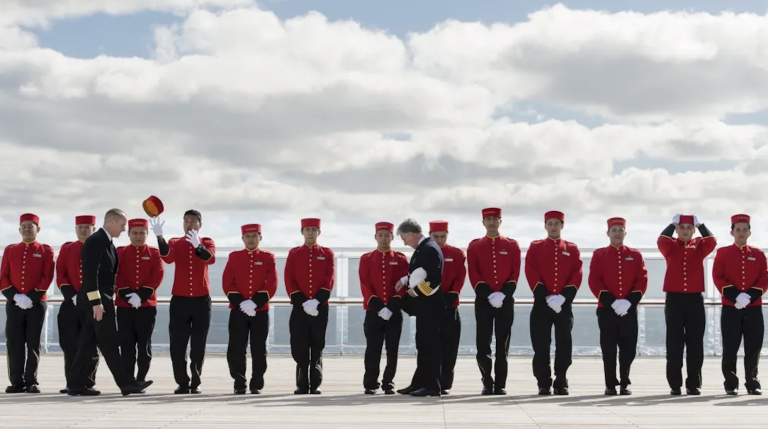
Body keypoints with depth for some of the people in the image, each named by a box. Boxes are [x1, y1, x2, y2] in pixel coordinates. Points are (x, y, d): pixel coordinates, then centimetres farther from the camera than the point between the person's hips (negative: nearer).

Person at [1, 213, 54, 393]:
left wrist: (32, 297, -13)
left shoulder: (46, 251, 4)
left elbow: (48, 277, -5)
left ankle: (31, 382, 4)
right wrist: (14, 296, -9)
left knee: (33, 343, 0)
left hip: (37, 304, -2)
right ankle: (17, 382, 4)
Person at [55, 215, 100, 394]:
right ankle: (72, 383, 8)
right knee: (70, 345, 1)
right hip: (70, 303, 2)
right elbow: (60, 275, 3)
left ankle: (88, 383, 7)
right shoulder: (66, 249, 10)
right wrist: (72, 296, -10)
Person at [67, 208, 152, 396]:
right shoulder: (95, 241, -14)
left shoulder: (106, 242, 17)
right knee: (110, 343, -6)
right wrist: (96, 302, -24)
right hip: (96, 300, -10)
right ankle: (126, 383, -5)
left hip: (101, 299, 10)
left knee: (88, 343, 9)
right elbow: (90, 273, -21)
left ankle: (76, 384, 12)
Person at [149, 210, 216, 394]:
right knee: (177, 345, -1)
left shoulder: (207, 242, 3)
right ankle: (182, 383, 7)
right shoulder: (175, 243, 4)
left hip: (201, 300, 0)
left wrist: (198, 245, -39)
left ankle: (196, 382, 12)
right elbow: (167, 258, -19)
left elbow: (210, 258, -20)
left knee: (198, 346, 4)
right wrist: (160, 237, -35)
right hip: (179, 300, 1)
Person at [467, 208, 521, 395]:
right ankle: (487, 383, 7)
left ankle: (501, 384, 6)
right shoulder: (474, 246, 6)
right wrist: (488, 295, -13)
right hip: (483, 300, 0)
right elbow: (473, 274, -1)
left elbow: (515, 273, 1)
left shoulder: (512, 245, 7)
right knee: (483, 343, -3)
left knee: (502, 344, 1)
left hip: (506, 301, 0)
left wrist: (504, 294, -13)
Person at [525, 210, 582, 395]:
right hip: (541, 303, -1)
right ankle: (544, 384, 5)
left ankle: (561, 383, 7)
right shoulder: (535, 247, 6)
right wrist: (546, 297, -14)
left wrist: (563, 297, -12)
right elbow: (531, 274, -3)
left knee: (564, 345, -1)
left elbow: (577, 275, 1)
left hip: (564, 304, 1)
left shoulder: (572, 249, 10)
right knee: (541, 345, -2)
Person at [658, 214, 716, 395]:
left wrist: (700, 224, -3)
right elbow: (661, 240, -16)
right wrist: (672, 223, -6)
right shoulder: (670, 247, 5)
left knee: (695, 344, 3)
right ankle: (675, 385, 4)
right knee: (674, 344, 0)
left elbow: (712, 241, -12)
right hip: (674, 300, -1)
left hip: (695, 300, 1)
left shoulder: (699, 246, 8)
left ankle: (694, 384, 9)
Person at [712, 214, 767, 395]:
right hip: (730, 308, -2)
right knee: (730, 348, -2)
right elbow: (718, 277, -4)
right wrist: (735, 296, -16)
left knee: (753, 348, 2)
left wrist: (749, 296, -13)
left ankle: (752, 383, 11)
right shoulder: (722, 253, 5)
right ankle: (731, 384, 5)